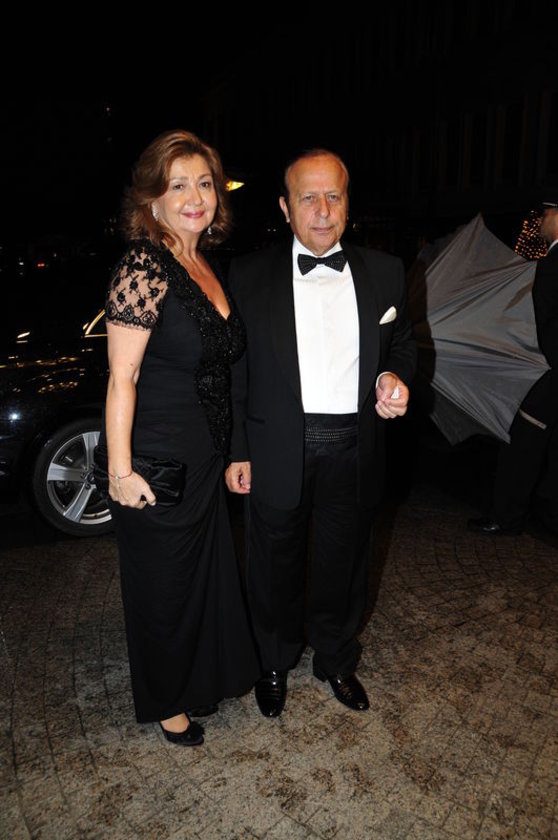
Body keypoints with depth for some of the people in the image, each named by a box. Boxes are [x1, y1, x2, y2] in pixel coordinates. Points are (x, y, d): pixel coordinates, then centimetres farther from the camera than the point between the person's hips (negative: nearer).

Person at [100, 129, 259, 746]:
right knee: (163, 586, 12)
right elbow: (121, 378, -19)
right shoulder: (144, 269, -19)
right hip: (157, 463, -8)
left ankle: (198, 679, 50)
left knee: (205, 572, 23)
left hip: (205, 458, 8)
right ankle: (165, 703, 39)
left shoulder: (205, 266, 7)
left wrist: (233, 454, 15)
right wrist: (120, 471, -19)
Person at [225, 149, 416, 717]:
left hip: (355, 451, 2)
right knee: (275, 568, 16)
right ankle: (274, 665, 42)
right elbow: (233, 369, -2)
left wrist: (394, 378, -11)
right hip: (277, 452, -1)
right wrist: (236, 452, -4)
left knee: (343, 567, 19)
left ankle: (336, 662, 45)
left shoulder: (384, 272, 3)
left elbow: (401, 345, 13)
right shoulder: (249, 275, -3)